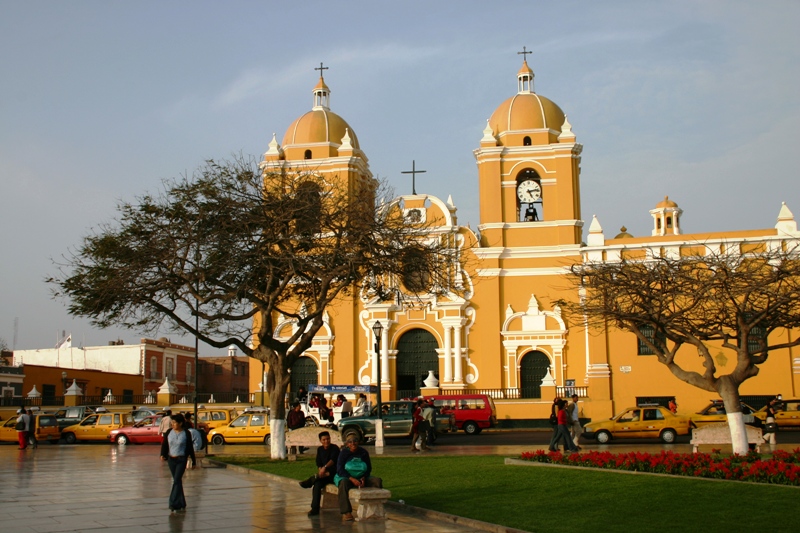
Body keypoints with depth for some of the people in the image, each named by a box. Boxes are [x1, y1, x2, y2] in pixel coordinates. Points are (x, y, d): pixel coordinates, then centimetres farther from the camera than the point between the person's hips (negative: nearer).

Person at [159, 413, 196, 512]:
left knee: (177, 481, -13)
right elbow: (164, 444, 6)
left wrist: (193, 462, 3)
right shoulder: (168, 432, 2)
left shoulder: (186, 433, -7)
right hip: (171, 459, 4)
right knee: (177, 481, 10)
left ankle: (174, 504, -14)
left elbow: (190, 448, -1)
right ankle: (181, 504, 20)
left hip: (181, 460, -4)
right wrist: (163, 455, -13)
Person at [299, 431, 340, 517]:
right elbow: (319, 464, 7)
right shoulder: (320, 449, 13)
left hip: (334, 474, -4)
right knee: (317, 484, -26)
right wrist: (321, 472, -15)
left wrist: (325, 467, -41)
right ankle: (315, 509, -26)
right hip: (325, 474, 4)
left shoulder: (335, 448, -5)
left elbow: (333, 460, -23)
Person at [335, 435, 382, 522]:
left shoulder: (363, 453, 4)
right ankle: (346, 512, -41)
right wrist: (352, 479, -24)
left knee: (378, 481, -18)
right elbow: (339, 470, -12)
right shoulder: (344, 453, -6)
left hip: (361, 478, 4)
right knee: (343, 483, -39)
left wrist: (363, 479, -13)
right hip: (345, 477, -4)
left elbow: (369, 468, 8)